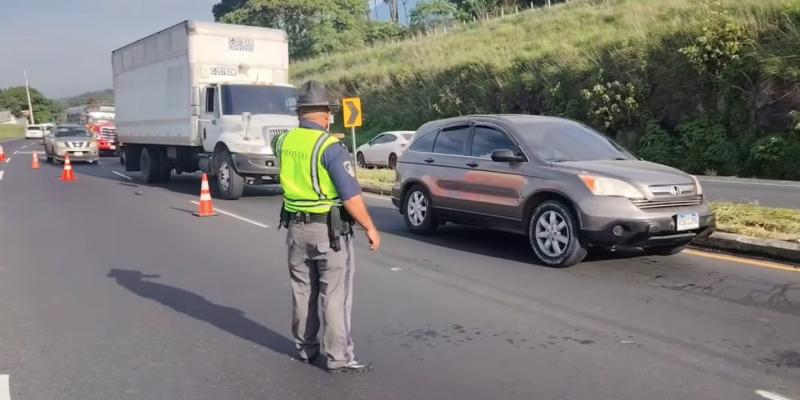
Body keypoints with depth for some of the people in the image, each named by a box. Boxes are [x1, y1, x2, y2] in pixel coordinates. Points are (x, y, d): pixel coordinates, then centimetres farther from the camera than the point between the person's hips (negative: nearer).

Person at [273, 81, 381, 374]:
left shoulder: (284, 141, 2)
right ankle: (338, 358, 7)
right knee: (335, 295, 2)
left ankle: (305, 348, 29)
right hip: (329, 230, -6)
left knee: (302, 291, 17)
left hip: (296, 228, 6)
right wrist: (370, 228, -11)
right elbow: (350, 194, -20)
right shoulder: (330, 146, -18)